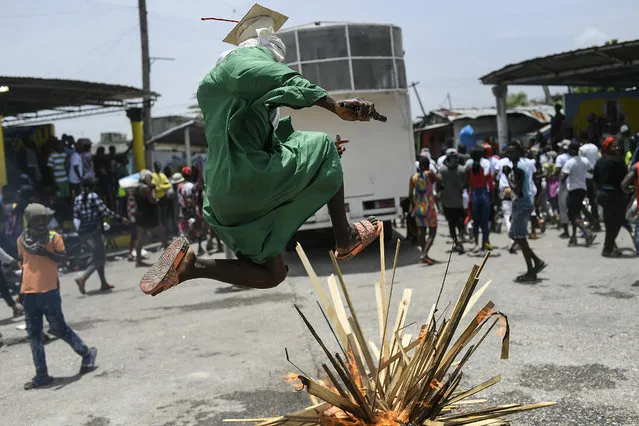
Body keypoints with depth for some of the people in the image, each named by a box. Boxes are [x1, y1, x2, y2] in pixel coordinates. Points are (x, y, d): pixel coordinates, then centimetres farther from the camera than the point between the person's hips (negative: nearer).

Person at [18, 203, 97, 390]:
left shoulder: (53, 237, -1)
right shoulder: (22, 239, 10)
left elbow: (62, 257, -5)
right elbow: (24, 262, 20)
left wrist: (46, 252, -23)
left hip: (49, 291, -4)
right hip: (29, 292, 5)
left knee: (58, 328, 0)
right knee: (34, 334, 6)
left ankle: (87, 353, 19)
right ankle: (41, 375, 12)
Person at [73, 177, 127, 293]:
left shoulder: (78, 199, 7)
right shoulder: (93, 196, -11)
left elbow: (76, 218, 7)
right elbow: (105, 210, -15)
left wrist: (80, 230, 18)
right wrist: (120, 219, -8)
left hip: (83, 231, 7)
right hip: (94, 230, -7)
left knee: (99, 254, 19)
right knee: (99, 258, 0)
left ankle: (103, 283, 22)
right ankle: (83, 278, -18)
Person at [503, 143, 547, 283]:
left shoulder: (518, 168, -16)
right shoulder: (520, 166, 15)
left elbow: (517, 190, -22)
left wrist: (508, 176, -17)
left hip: (522, 205, -10)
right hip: (520, 204, 10)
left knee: (520, 237, -6)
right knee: (514, 235, 16)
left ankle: (531, 273, -1)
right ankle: (537, 261, 20)